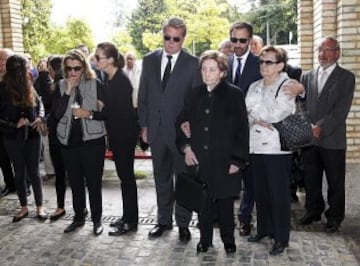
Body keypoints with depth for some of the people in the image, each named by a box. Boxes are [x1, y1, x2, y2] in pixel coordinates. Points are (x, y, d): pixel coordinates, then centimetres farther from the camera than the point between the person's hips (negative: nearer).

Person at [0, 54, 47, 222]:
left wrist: (40, 118, -3)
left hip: (32, 135, 2)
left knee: (34, 171, 7)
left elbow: (39, 103, 14)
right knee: (19, 173, 9)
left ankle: (39, 206, 16)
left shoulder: (29, 87, 0)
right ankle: (24, 207, 22)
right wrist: (14, 124, -20)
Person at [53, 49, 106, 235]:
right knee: (75, 182, 15)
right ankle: (78, 217, 30)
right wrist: (67, 91, -12)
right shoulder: (61, 86, 3)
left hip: (92, 140, -3)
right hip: (69, 141, 4)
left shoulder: (95, 84, -5)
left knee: (93, 183, 4)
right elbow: (57, 114, -8)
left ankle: (97, 219, 19)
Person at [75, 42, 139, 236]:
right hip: (117, 133, 9)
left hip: (125, 134, -9)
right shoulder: (109, 78, 7)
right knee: (124, 174, 15)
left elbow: (119, 111, -23)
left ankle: (131, 221, 11)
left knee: (126, 175, 0)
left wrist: (90, 114, -20)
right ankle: (128, 216, 27)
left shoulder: (121, 80, -19)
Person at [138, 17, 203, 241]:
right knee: (161, 178, 14)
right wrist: (144, 125, 5)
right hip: (156, 129, 4)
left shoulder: (193, 64, -5)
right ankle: (164, 220, 28)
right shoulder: (149, 60, 6)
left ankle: (183, 223, 20)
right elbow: (143, 96, 9)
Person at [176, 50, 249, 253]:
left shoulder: (234, 94, -6)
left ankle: (228, 239, 26)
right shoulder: (196, 95, 7)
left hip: (224, 160, -3)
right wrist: (186, 147, 2)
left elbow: (242, 129, -8)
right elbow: (182, 122, 14)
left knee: (225, 202, 8)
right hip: (200, 159, 4)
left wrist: (238, 160, -10)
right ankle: (205, 238, 26)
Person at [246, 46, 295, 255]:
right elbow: (246, 114, 7)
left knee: (279, 192, 1)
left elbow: (277, 113, -16)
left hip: (276, 147, -5)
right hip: (256, 145, 5)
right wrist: (259, 120, -10)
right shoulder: (254, 87, 14)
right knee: (260, 191, 12)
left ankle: (281, 237, 12)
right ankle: (264, 228, 29)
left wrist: (255, 113, -4)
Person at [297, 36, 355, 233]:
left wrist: (321, 127, -19)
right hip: (309, 137, 4)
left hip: (332, 139, -4)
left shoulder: (346, 77, -1)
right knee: (310, 178, 13)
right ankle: (313, 210, 31)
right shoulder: (307, 77, 12)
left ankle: (334, 216, 22)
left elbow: (341, 109, -11)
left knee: (335, 181, 7)